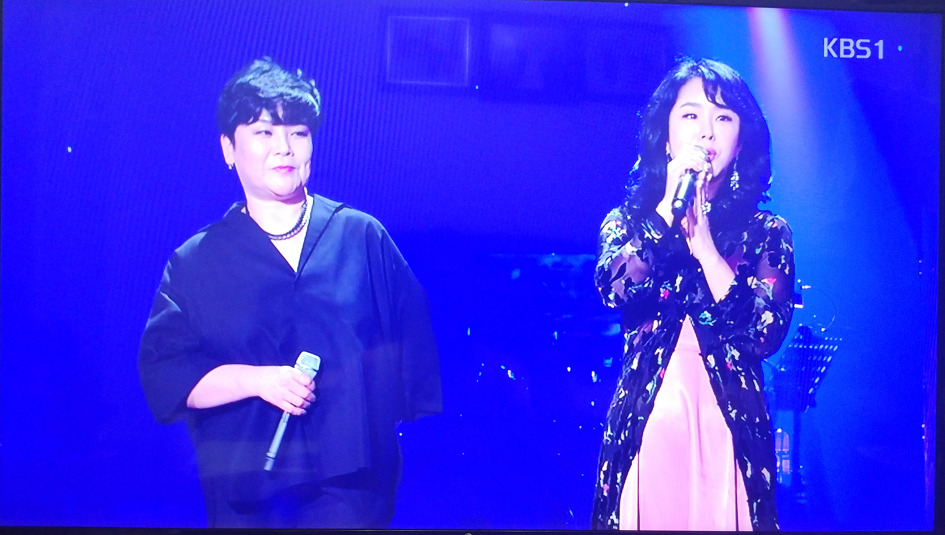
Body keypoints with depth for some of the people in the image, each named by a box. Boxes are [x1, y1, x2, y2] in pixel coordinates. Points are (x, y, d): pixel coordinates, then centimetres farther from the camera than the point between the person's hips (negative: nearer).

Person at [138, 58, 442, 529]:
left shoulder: (364, 237, 2)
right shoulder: (195, 263, 3)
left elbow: (415, 350, 4)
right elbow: (163, 374, -4)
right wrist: (257, 380, -17)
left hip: (355, 487, 0)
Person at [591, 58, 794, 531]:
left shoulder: (767, 232, 6)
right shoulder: (626, 222, 8)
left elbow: (767, 332, -9)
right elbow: (617, 293, -13)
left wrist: (703, 243, -12)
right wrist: (670, 204, -12)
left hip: (730, 430, 0)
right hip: (643, 426, 0)